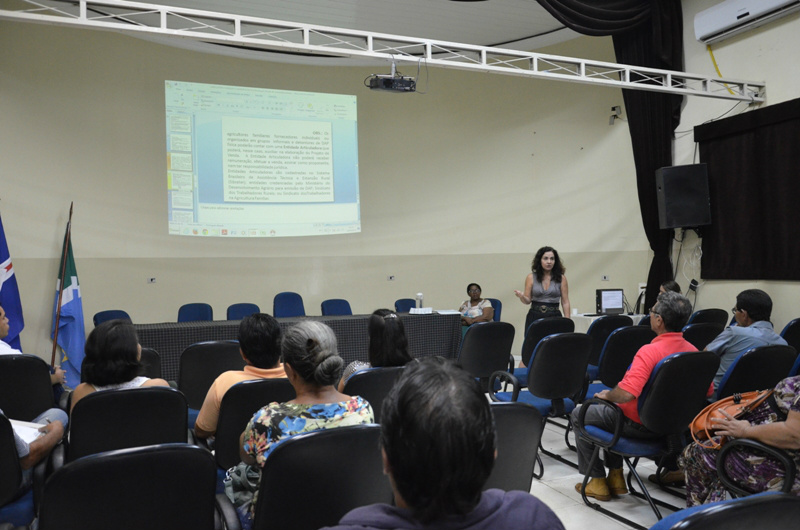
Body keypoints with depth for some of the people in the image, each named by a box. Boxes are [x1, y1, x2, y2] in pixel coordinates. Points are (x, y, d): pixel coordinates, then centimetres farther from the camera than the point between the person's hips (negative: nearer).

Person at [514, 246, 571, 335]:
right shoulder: (531, 277, 4)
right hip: (535, 317, 0)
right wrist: (521, 296, -17)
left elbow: (565, 302, 4)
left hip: (554, 317, 0)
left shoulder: (561, 278, 4)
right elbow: (527, 300, 5)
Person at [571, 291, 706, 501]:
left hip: (640, 425, -8)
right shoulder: (692, 350, -7)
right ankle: (615, 476, 32)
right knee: (609, 411, 32)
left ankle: (597, 482, 18)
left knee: (579, 415, 13)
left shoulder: (650, 351, -30)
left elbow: (626, 393, -38)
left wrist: (607, 395, -16)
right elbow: (708, 391, 6)